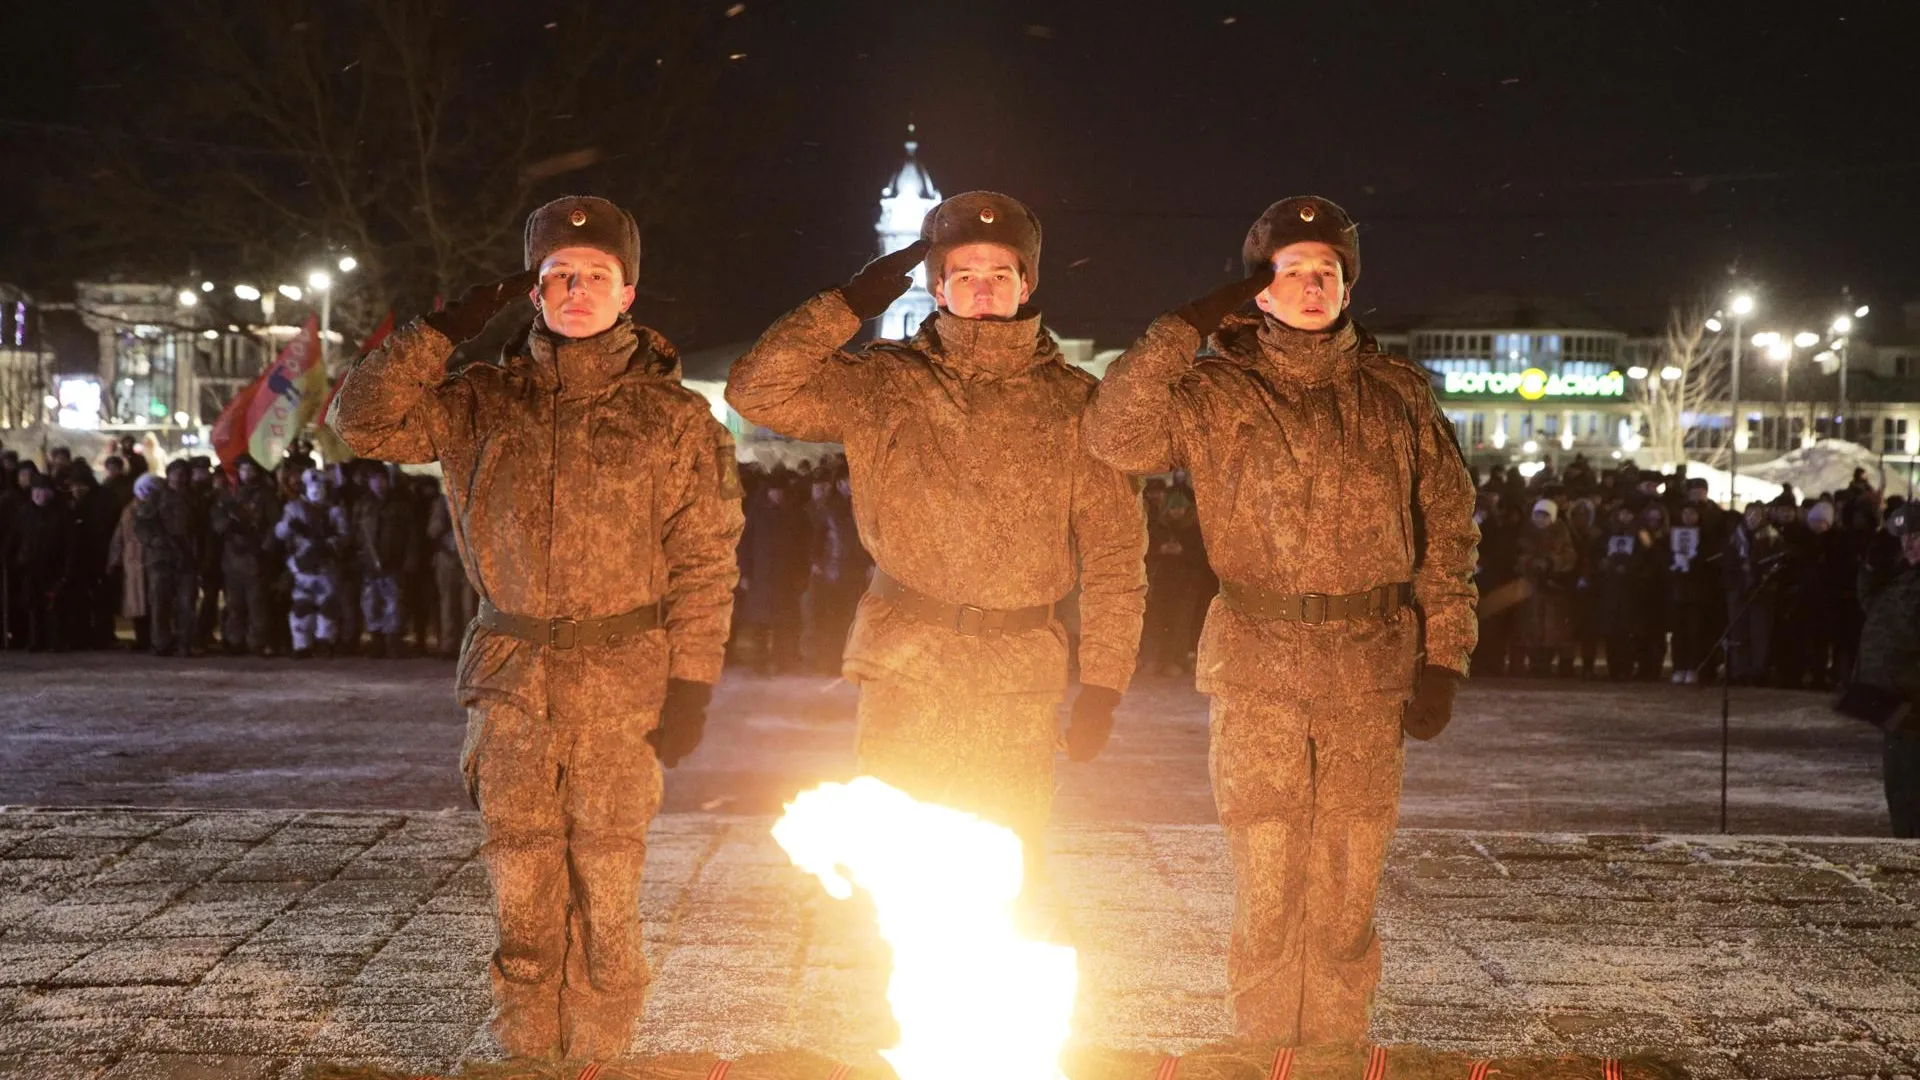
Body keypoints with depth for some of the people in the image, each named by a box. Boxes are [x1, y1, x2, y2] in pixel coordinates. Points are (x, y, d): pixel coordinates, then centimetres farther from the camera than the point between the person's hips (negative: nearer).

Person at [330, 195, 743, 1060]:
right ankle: (526, 1058, 17)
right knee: (522, 896, 6)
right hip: (512, 684, 2)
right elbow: (364, 421, 0)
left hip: (621, 686, -2)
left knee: (606, 898, 0)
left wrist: (691, 686, -5)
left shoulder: (672, 418, 2)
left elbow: (703, 561, 1)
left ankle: (597, 1059, 10)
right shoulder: (483, 403, 8)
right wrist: (444, 330, -4)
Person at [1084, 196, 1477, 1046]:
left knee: (1346, 895, 7)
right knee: (1267, 894, 1)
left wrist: (1442, 660, 3)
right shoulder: (1217, 389, 3)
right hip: (1259, 665, -2)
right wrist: (1184, 329, -11)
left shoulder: (1397, 393, 9)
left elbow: (1447, 528, 10)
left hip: (1371, 667, 2)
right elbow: (1118, 435, -13)